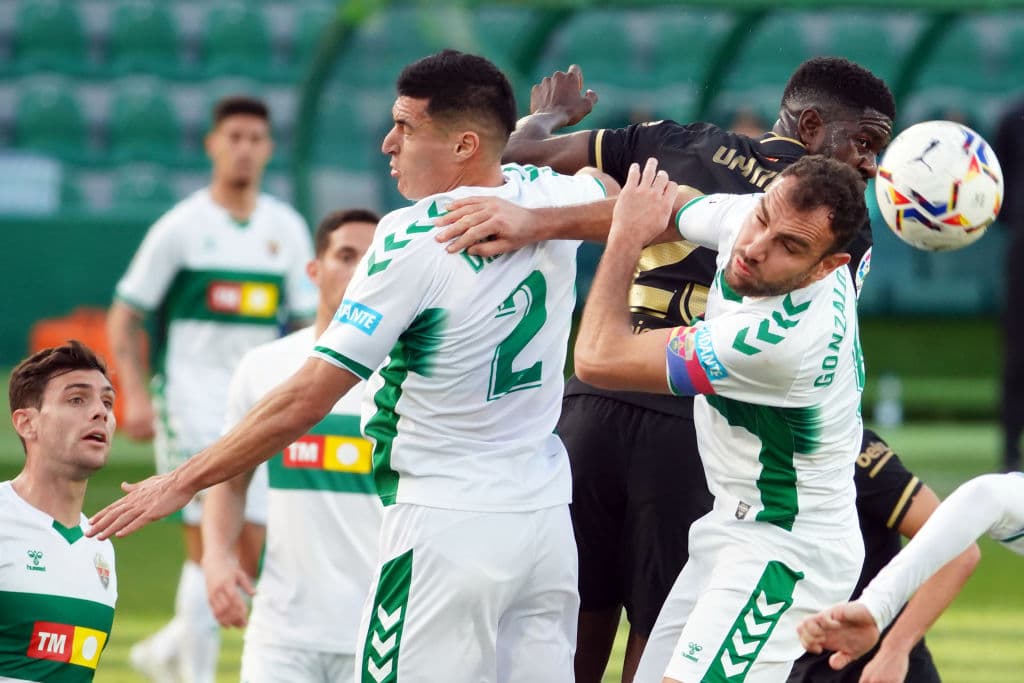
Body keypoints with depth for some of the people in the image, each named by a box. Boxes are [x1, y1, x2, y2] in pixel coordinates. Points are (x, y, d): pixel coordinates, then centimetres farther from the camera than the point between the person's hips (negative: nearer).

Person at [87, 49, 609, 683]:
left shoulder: (415, 240, -15)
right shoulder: (551, 197, 2)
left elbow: (306, 401, -14)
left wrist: (182, 482, -8)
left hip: (450, 526, -7)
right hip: (548, 516, 7)